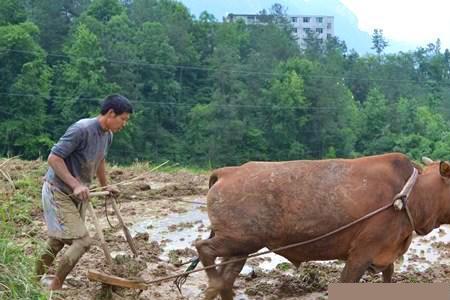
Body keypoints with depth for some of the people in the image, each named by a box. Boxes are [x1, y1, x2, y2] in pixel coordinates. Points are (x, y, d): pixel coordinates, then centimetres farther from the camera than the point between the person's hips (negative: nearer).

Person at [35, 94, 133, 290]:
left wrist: (105, 186, 30)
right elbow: (54, 158, -25)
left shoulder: (108, 135, 3)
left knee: (57, 241, 17)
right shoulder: (82, 130, -25)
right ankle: (55, 286, 3)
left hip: (77, 194, 9)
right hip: (58, 192, -9)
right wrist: (75, 184, -31)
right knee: (82, 241, -12)